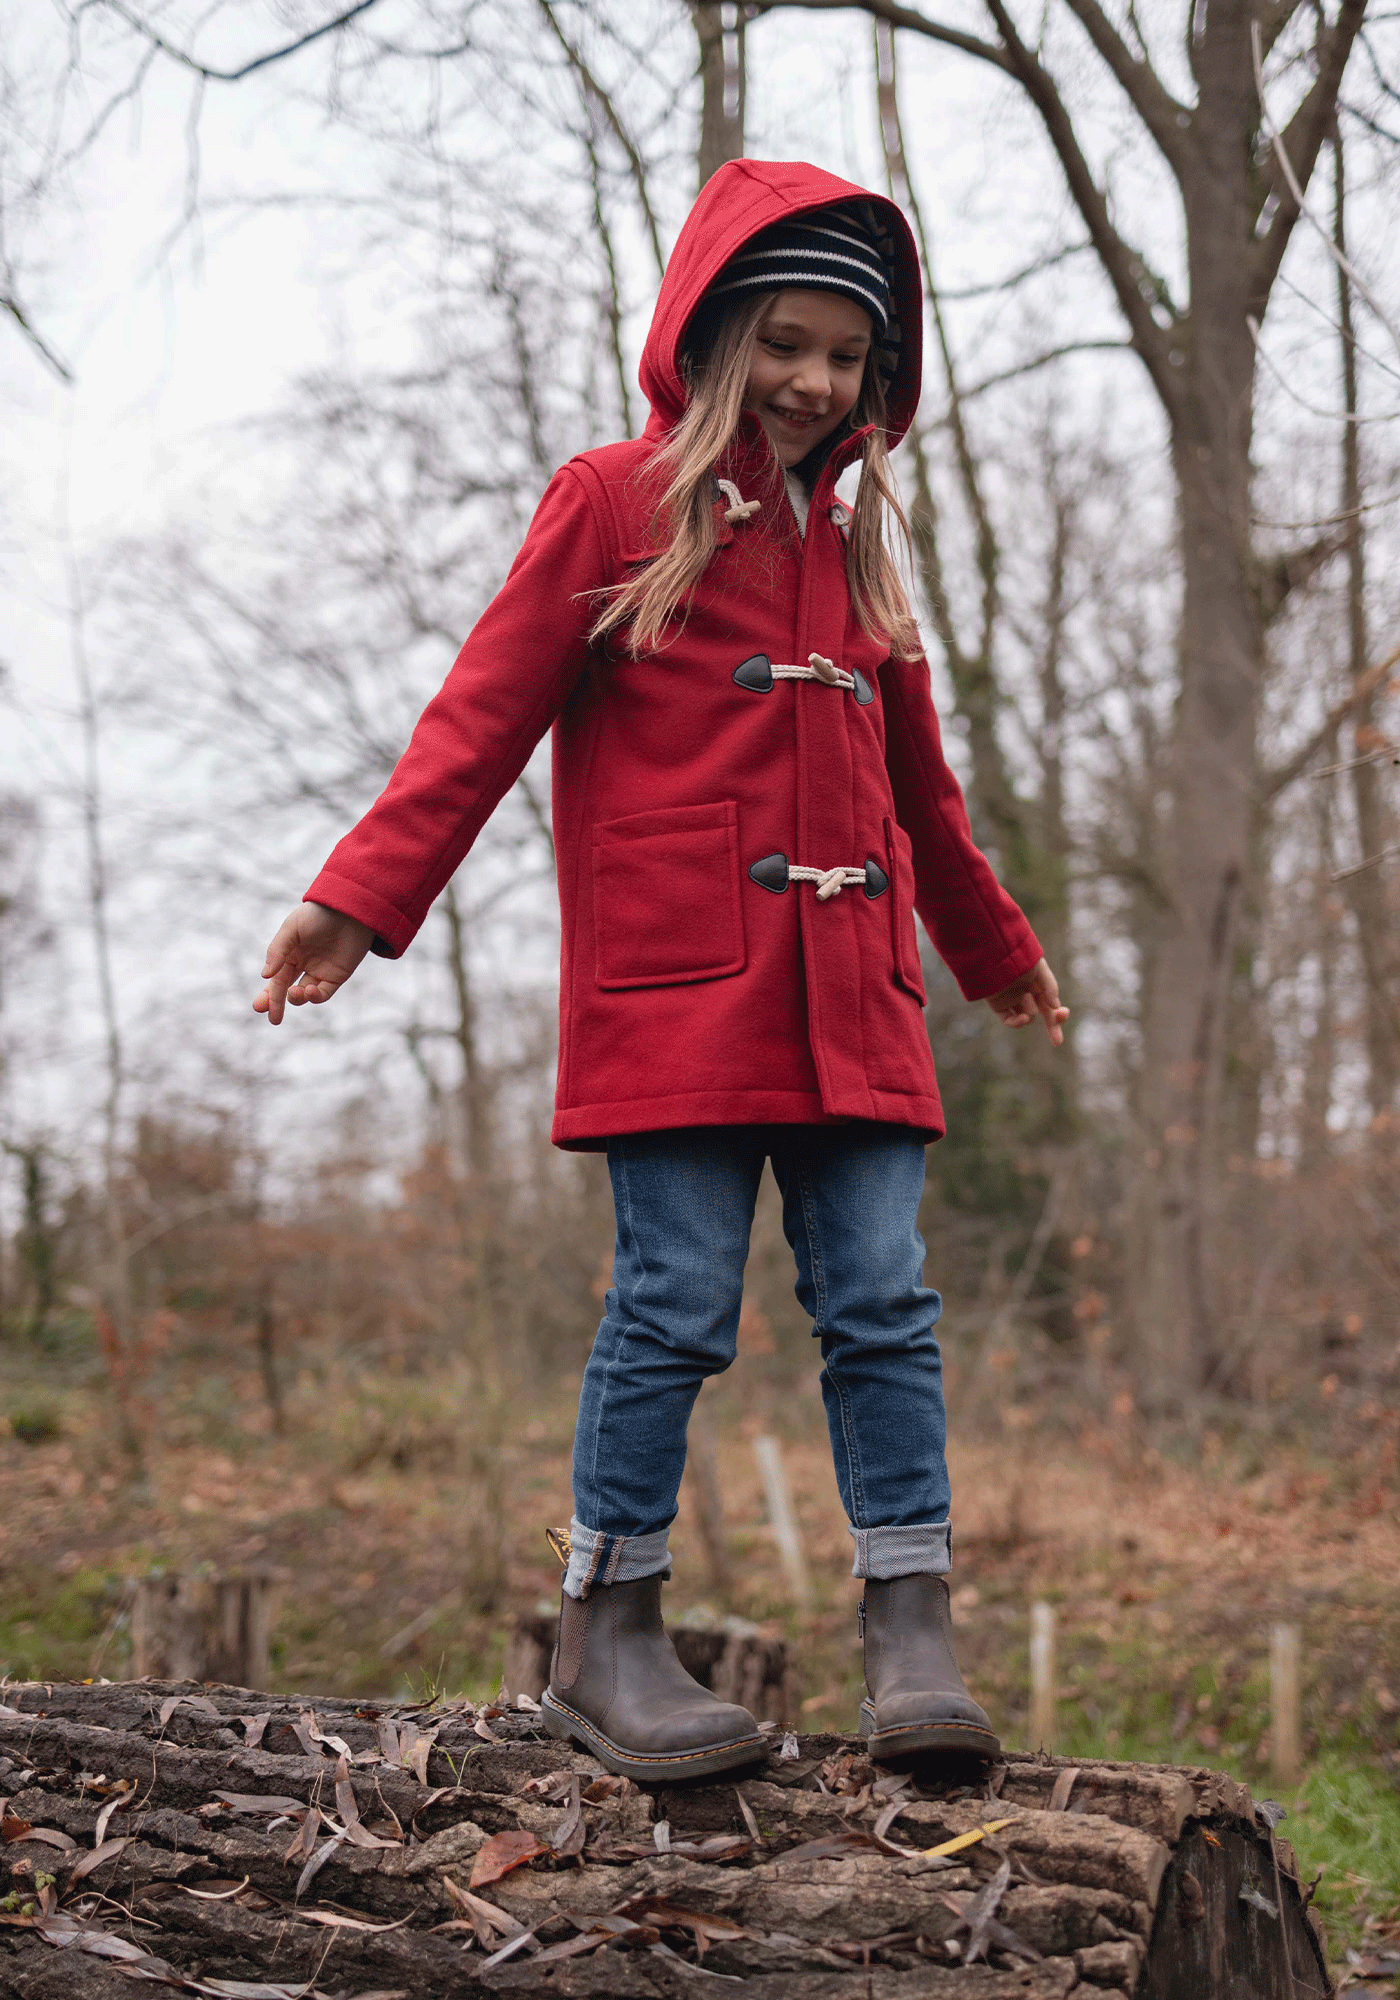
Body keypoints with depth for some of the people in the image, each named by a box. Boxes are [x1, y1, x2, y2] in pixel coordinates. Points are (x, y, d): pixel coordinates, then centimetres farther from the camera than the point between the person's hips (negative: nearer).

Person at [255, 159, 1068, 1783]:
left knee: (882, 1300, -1)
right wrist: (361, 897, -13)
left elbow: (915, 782, 31)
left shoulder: (851, 543, 21)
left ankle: (910, 1641, 3)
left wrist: (996, 953, 40)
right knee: (675, 1306, -5)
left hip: (850, 1005, 5)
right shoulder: (614, 505, 4)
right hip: (673, 994, -5)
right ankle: (605, 1642, 6)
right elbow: (486, 713, -3)